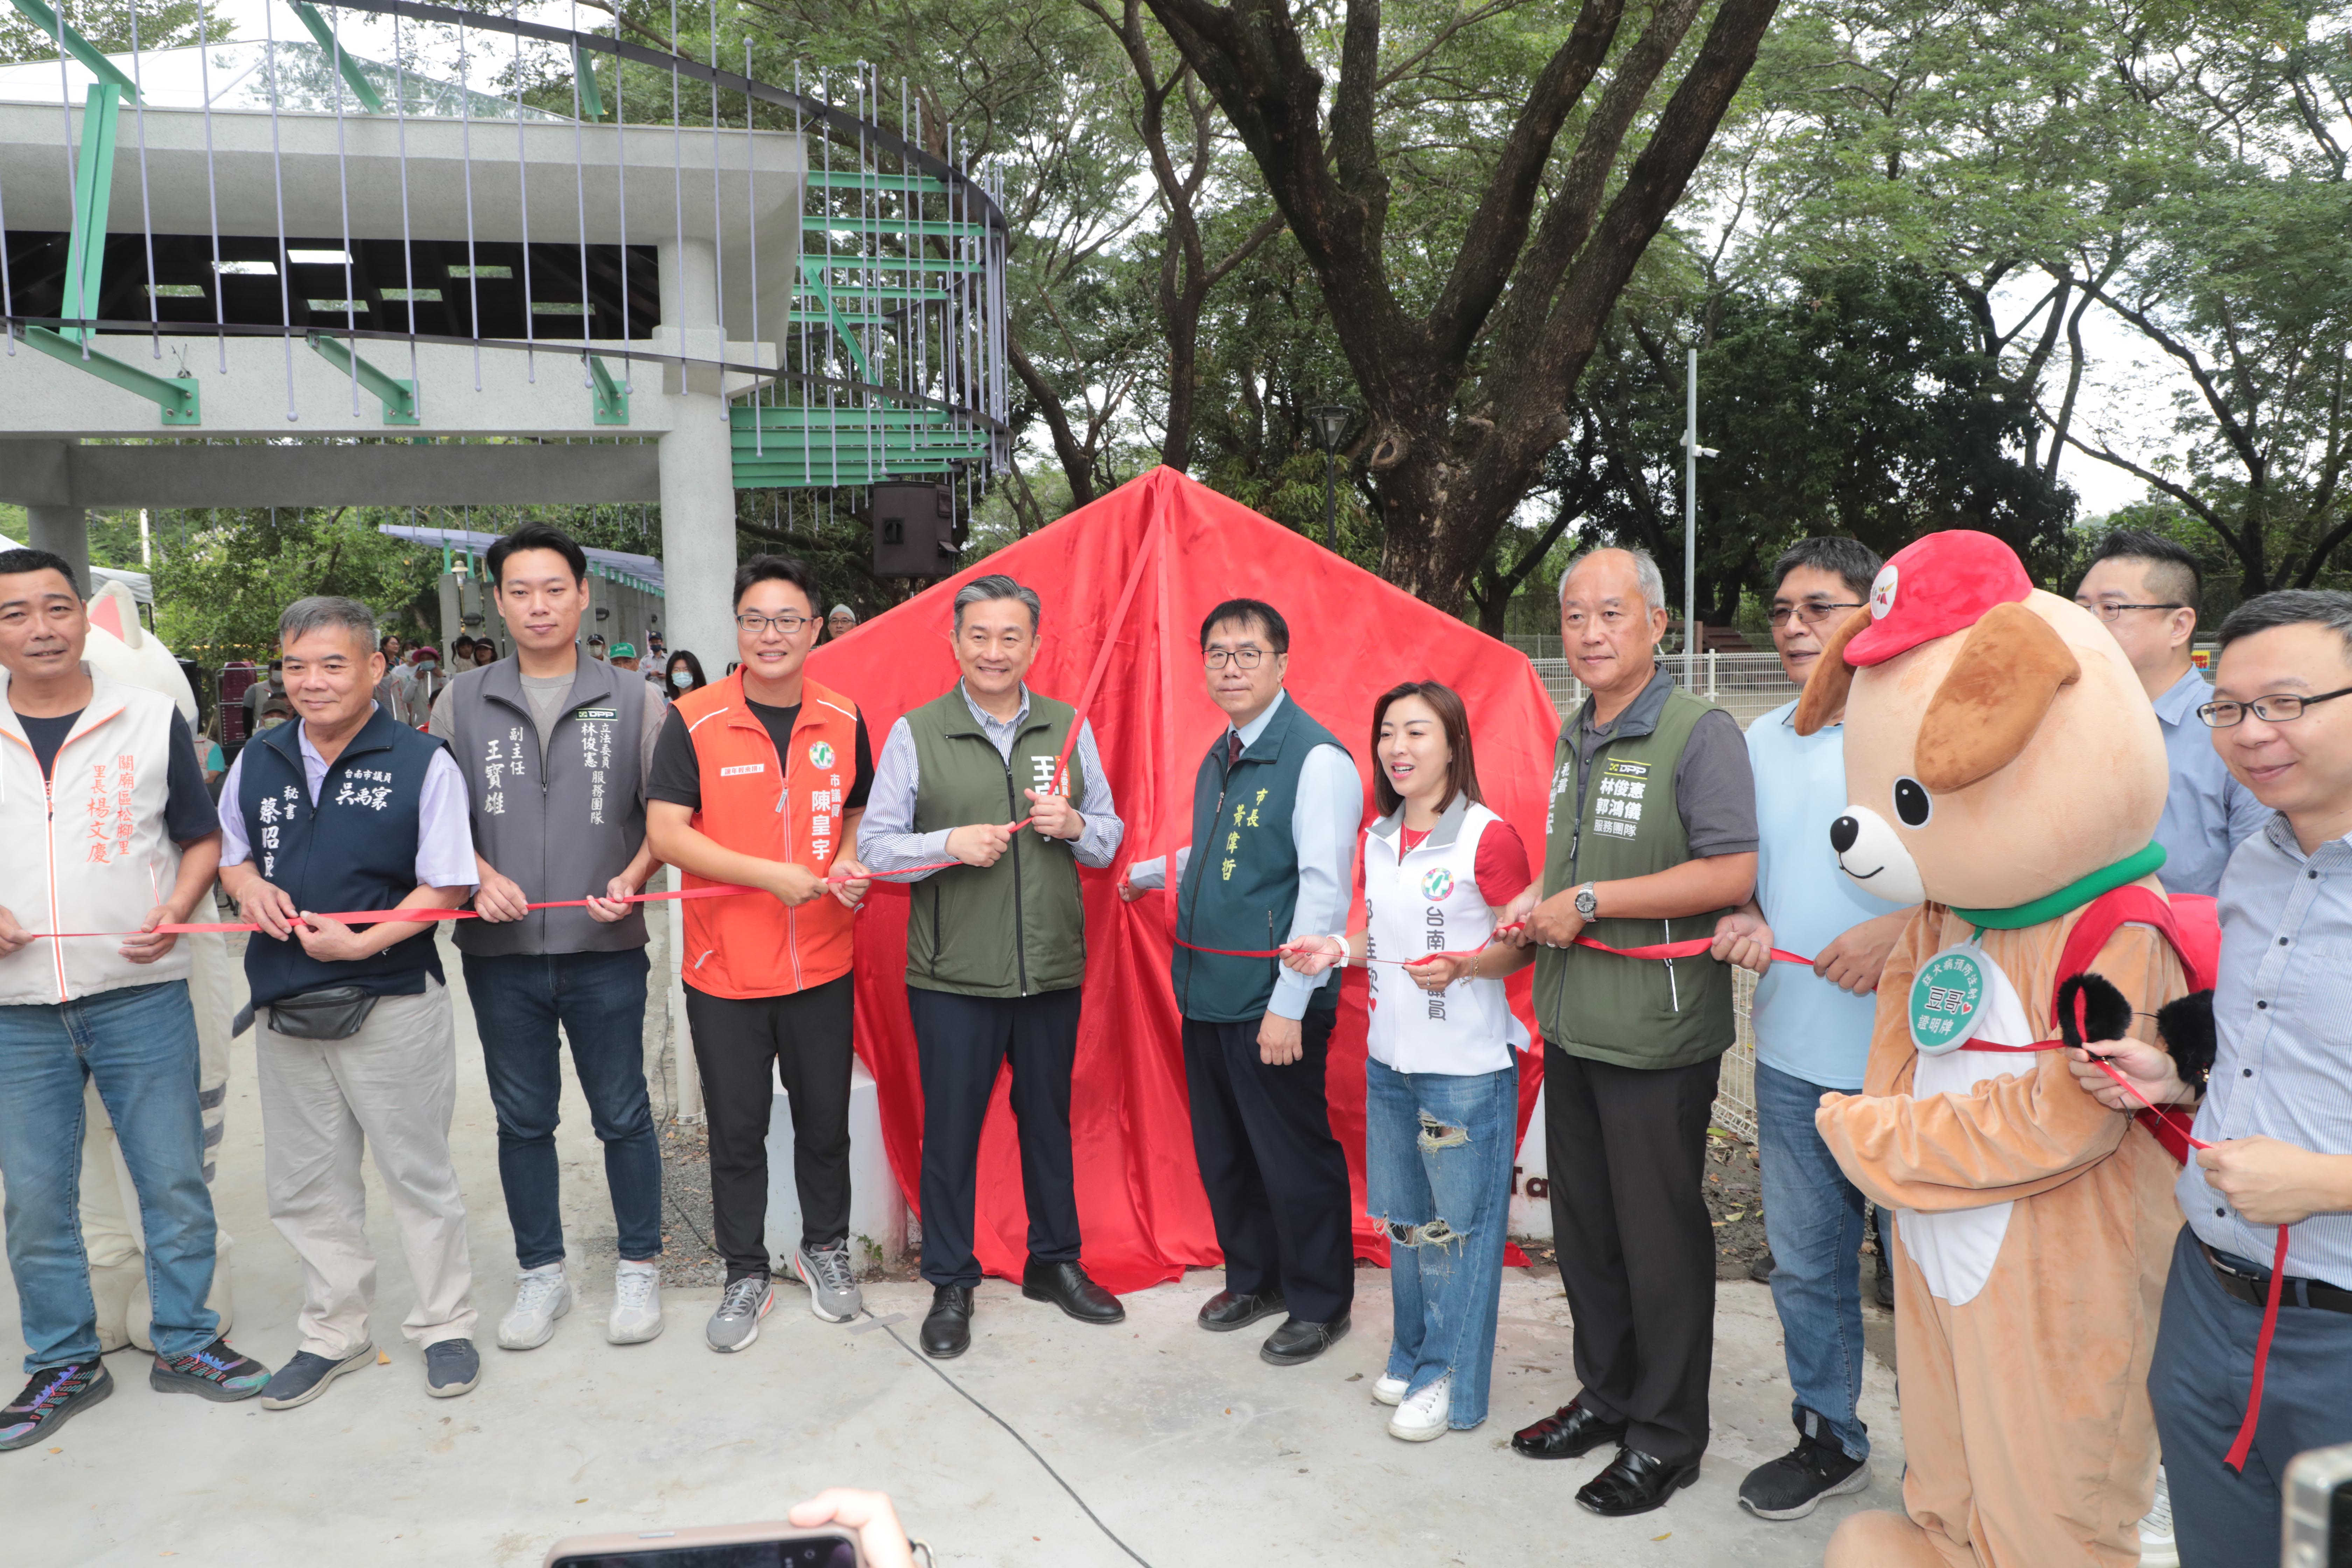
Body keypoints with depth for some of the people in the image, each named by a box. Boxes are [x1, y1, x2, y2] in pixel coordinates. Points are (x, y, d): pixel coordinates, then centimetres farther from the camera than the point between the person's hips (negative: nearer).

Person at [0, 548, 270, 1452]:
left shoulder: (151, 719, 2)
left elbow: (201, 838, 8)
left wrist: (174, 914, -9)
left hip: (140, 992, -1)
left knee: (174, 1177, 6)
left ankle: (184, 1342, 22)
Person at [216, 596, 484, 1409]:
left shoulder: (422, 763, -8)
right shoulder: (256, 763, 6)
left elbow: (446, 886, -10)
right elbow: (228, 851, 20)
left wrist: (362, 943, -20)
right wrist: (247, 884, -3)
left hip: (393, 1006, -5)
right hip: (284, 1009, 5)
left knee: (418, 1173, 7)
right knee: (306, 1187, 15)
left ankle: (445, 1325, 24)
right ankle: (334, 1335, 32)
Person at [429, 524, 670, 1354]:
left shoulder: (630, 702, 3)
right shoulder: (463, 702, 7)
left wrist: (631, 880, -12)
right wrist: (480, 875, -8)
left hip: (606, 948, -2)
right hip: (501, 951, 2)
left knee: (623, 1115, 6)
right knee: (523, 1119, 11)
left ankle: (639, 1268, 21)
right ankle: (541, 1274, 26)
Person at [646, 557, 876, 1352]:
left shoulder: (844, 721, 2)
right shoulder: (694, 722, -8)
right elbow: (665, 832, -13)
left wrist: (851, 867, -4)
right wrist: (771, 875, -20)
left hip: (822, 963, 2)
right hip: (726, 966, -2)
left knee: (825, 1118, 14)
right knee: (737, 1129, 9)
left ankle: (824, 1247, 36)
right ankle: (746, 1276, 26)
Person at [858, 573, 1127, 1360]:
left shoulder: (1069, 728, 6)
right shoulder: (915, 733, -2)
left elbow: (1110, 838, 11)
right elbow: (875, 846, -2)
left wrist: (1074, 826, -11)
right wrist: (951, 844, -18)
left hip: (1052, 969, 3)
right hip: (952, 976, -2)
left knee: (1048, 1118, 15)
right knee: (951, 1128, 6)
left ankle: (1054, 1262, 33)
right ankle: (951, 1285, 23)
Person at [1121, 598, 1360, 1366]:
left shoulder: (1317, 759, -15)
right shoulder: (1217, 760, 12)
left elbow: (1324, 890, -19)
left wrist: (1288, 1005, -21)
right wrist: (1143, 873, 28)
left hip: (1271, 1001, -8)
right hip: (1208, 993, 8)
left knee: (1292, 1156, 5)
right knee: (1222, 1150, 18)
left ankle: (1319, 1303, 24)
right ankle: (1253, 1279, 38)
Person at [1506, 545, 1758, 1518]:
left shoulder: (1700, 734, -13)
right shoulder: (1571, 739, 12)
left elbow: (1734, 872, -23)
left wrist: (1591, 903, -20)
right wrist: (1533, 910, 9)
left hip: (1657, 1036, -7)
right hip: (1571, 1031, 8)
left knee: (1659, 1237, 5)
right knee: (1583, 1225, 17)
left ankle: (1666, 1436, 22)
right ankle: (1607, 1394, 35)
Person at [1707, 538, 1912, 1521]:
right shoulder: (1761, 740, 11)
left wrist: (1901, 931, -22)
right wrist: (1743, 922, -2)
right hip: (1792, 1053, 6)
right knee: (1805, 1262, 17)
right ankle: (1829, 1440, 34)